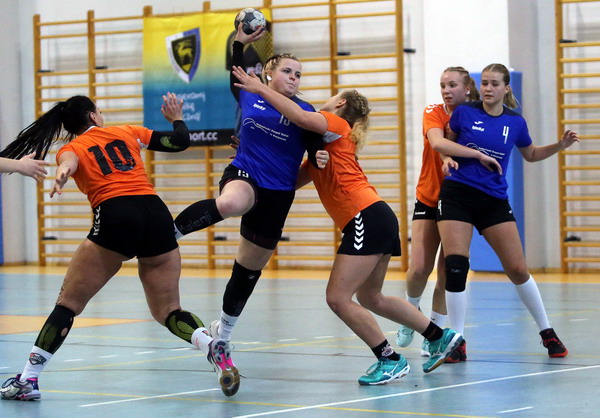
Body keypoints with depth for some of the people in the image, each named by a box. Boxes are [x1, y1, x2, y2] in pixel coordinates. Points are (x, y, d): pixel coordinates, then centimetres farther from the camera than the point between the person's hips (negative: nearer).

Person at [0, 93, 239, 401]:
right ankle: (212, 345, -17)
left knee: (68, 303, 7)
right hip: (157, 214, 3)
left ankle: (28, 380, 4)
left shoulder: (70, 148, 15)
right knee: (167, 311, 11)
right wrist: (176, 119, 45)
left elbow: (69, 162, -9)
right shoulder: (127, 132, 24)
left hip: (115, 217, -3)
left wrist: (63, 174, -32)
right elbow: (180, 141, 24)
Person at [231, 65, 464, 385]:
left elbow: (300, 116, -21)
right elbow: (293, 180, 20)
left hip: (367, 218, -10)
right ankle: (441, 337, 27)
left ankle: (390, 360, -3)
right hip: (378, 219, 10)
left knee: (338, 298, -10)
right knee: (370, 299, 20)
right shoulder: (322, 145, 25)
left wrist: (260, 88, -17)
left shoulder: (336, 124, 0)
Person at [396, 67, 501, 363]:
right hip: (429, 201, -1)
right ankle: (411, 312, 18)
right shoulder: (434, 114, -8)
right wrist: (478, 155, -34)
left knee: (447, 275, -4)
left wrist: (453, 158, -21)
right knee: (419, 269, -12)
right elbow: (438, 142, -29)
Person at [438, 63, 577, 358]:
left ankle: (547, 333, 16)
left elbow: (531, 155, 20)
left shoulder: (516, 123, 2)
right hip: (456, 196, -1)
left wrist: (561, 145, 5)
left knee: (518, 269, 0)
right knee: (455, 266, -12)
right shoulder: (464, 113, -2)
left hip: (494, 201, 1)